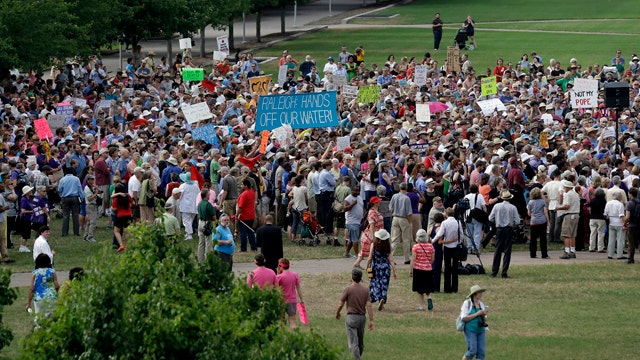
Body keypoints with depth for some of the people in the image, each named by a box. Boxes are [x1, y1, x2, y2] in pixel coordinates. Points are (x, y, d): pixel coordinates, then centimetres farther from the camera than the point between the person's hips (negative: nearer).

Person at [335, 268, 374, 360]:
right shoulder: (365, 290, 3)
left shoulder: (348, 289, -9)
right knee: (360, 342, 19)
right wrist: (371, 320, -3)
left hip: (351, 317, -5)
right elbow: (369, 305, -4)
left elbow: (340, 304, -5)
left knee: (353, 343, -8)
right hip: (362, 317, 5)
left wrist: (337, 313, 15)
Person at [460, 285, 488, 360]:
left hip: (481, 330, 6)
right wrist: (477, 314, -16)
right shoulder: (467, 303, -6)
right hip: (470, 330, -6)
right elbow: (464, 318, -15)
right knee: (472, 351, -11)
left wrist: (484, 315, -6)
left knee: (481, 351, -4)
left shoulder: (481, 304, 11)